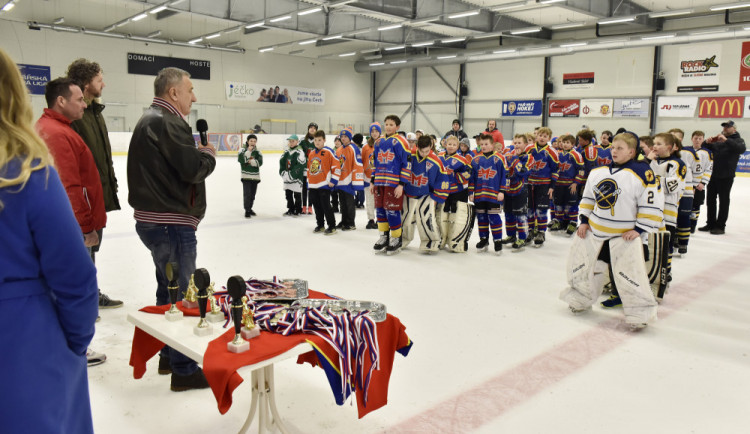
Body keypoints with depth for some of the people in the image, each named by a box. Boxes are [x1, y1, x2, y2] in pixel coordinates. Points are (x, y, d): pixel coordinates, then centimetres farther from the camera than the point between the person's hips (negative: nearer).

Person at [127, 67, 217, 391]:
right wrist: (208, 154, -3)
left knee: (168, 289, 21)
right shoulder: (167, 123, -18)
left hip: (153, 219, 11)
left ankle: (169, 355, 36)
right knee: (183, 295, -1)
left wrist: (197, 154, 4)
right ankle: (184, 370, 10)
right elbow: (194, 169, -23)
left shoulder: (149, 120, 16)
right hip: (172, 223, -11)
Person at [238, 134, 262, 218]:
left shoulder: (258, 152, 7)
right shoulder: (243, 150, 0)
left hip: (255, 176, 3)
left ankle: (249, 208, 27)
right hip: (246, 176, -3)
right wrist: (248, 151, -19)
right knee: (247, 193, -11)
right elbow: (241, 160, -18)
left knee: (252, 194, 11)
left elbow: (260, 163, -5)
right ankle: (247, 210, -5)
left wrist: (251, 161, -18)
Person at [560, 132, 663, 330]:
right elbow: (588, 197, 16)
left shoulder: (641, 173, -13)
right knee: (583, 265, 11)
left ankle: (640, 312, 9)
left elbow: (651, 204, -12)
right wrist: (584, 221, 10)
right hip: (594, 230, 6)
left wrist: (639, 229, -14)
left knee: (629, 272, -9)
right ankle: (581, 299, 32)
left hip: (625, 235, -5)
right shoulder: (598, 171, 5)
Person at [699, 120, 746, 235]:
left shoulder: (738, 140, 1)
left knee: (723, 201, 1)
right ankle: (710, 224, 20)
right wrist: (707, 142, -8)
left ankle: (721, 226, 7)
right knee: (710, 199, 10)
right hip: (713, 175, 5)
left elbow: (741, 149, -20)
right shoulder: (717, 140, 16)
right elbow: (705, 148, 14)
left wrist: (726, 140, -29)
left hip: (726, 177, -5)